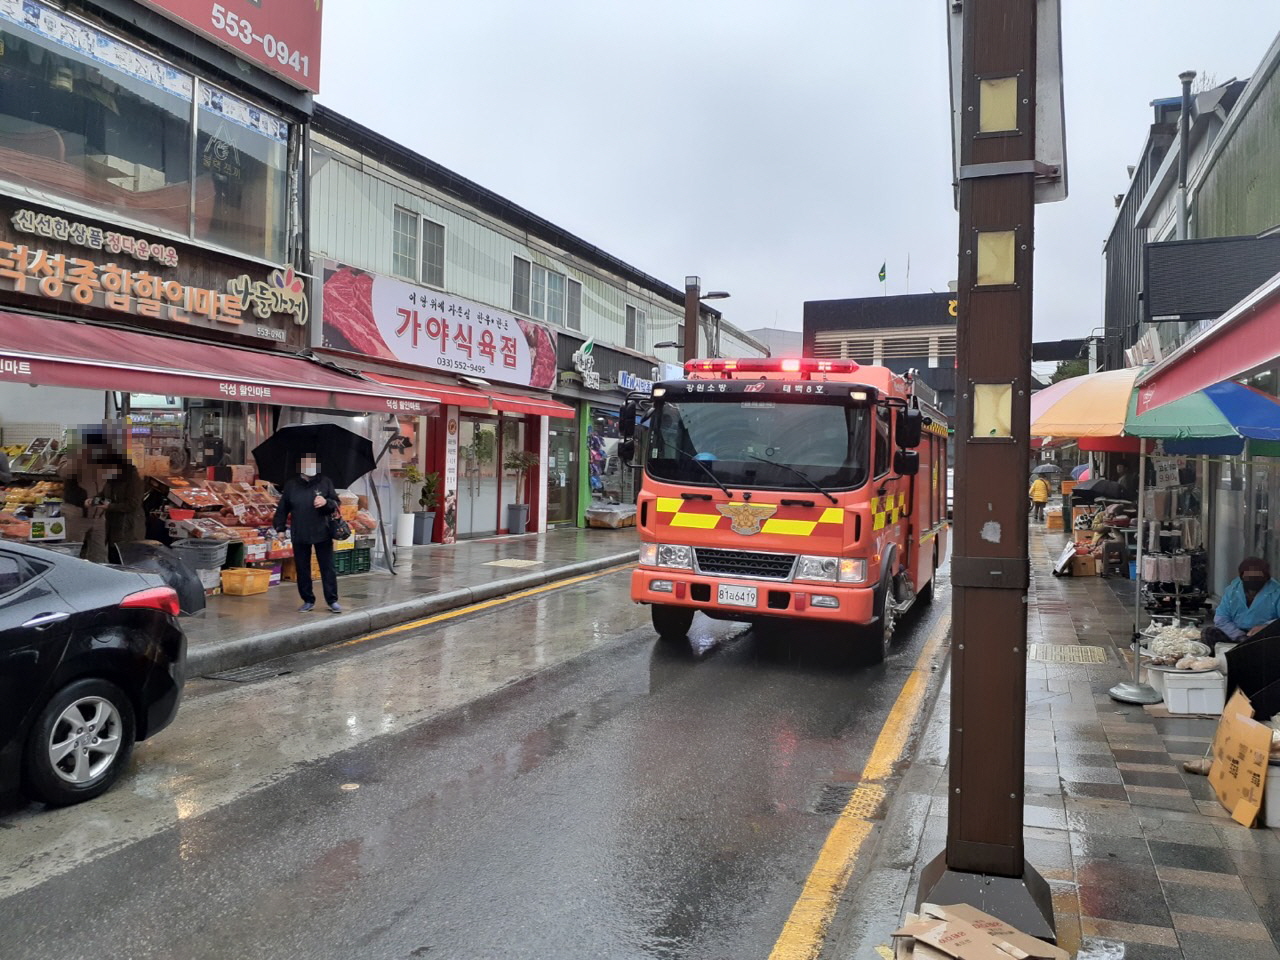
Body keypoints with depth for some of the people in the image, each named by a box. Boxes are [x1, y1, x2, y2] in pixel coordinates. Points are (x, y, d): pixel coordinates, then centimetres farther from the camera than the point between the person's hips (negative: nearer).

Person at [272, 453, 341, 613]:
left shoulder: (325, 482, 1)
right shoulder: (291, 485, 3)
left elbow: (336, 504, 2)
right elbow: (283, 508, 5)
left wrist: (326, 502, -19)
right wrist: (279, 528, -2)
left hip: (322, 533, -1)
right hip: (299, 534, 1)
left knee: (328, 568, 2)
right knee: (302, 570, 8)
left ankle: (332, 600, 9)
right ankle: (308, 600, 19)